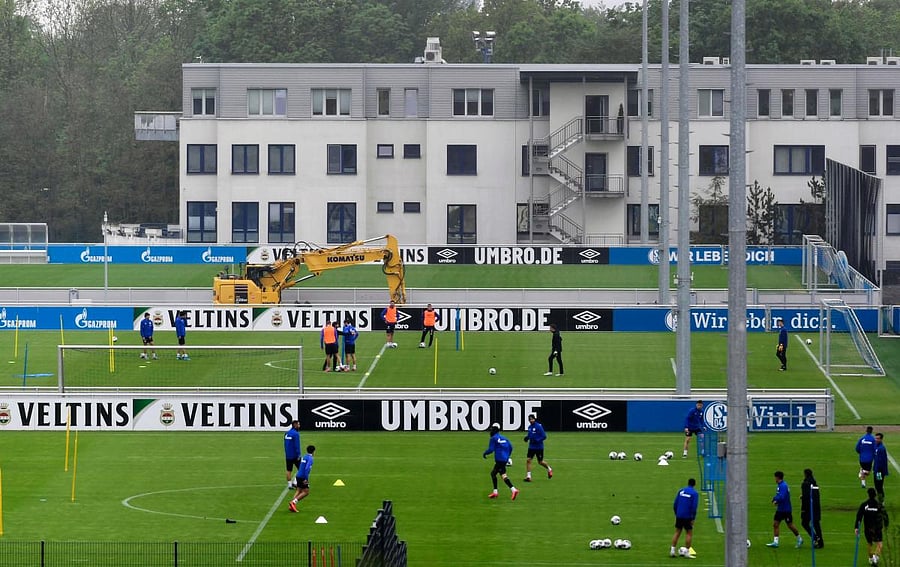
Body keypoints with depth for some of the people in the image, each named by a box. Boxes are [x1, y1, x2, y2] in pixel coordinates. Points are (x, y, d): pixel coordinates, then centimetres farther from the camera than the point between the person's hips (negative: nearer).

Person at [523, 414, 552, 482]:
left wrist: (537, 440, -25)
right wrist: (527, 437, -1)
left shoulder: (538, 426, -16)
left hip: (539, 447, -5)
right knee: (528, 460, -8)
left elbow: (544, 436, -15)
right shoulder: (530, 427, 5)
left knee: (540, 462, 8)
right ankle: (528, 476, -4)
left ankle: (549, 469, 38)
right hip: (531, 447, 5)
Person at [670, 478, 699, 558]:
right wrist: (693, 519, -8)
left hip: (679, 516, 4)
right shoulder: (694, 493, -5)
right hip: (688, 517, -4)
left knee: (677, 533, 13)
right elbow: (694, 507, -12)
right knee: (689, 533, 5)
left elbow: (675, 504, 8)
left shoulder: (681, 491, 8)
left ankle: (672, 550, 9)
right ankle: (687, 552, 2)